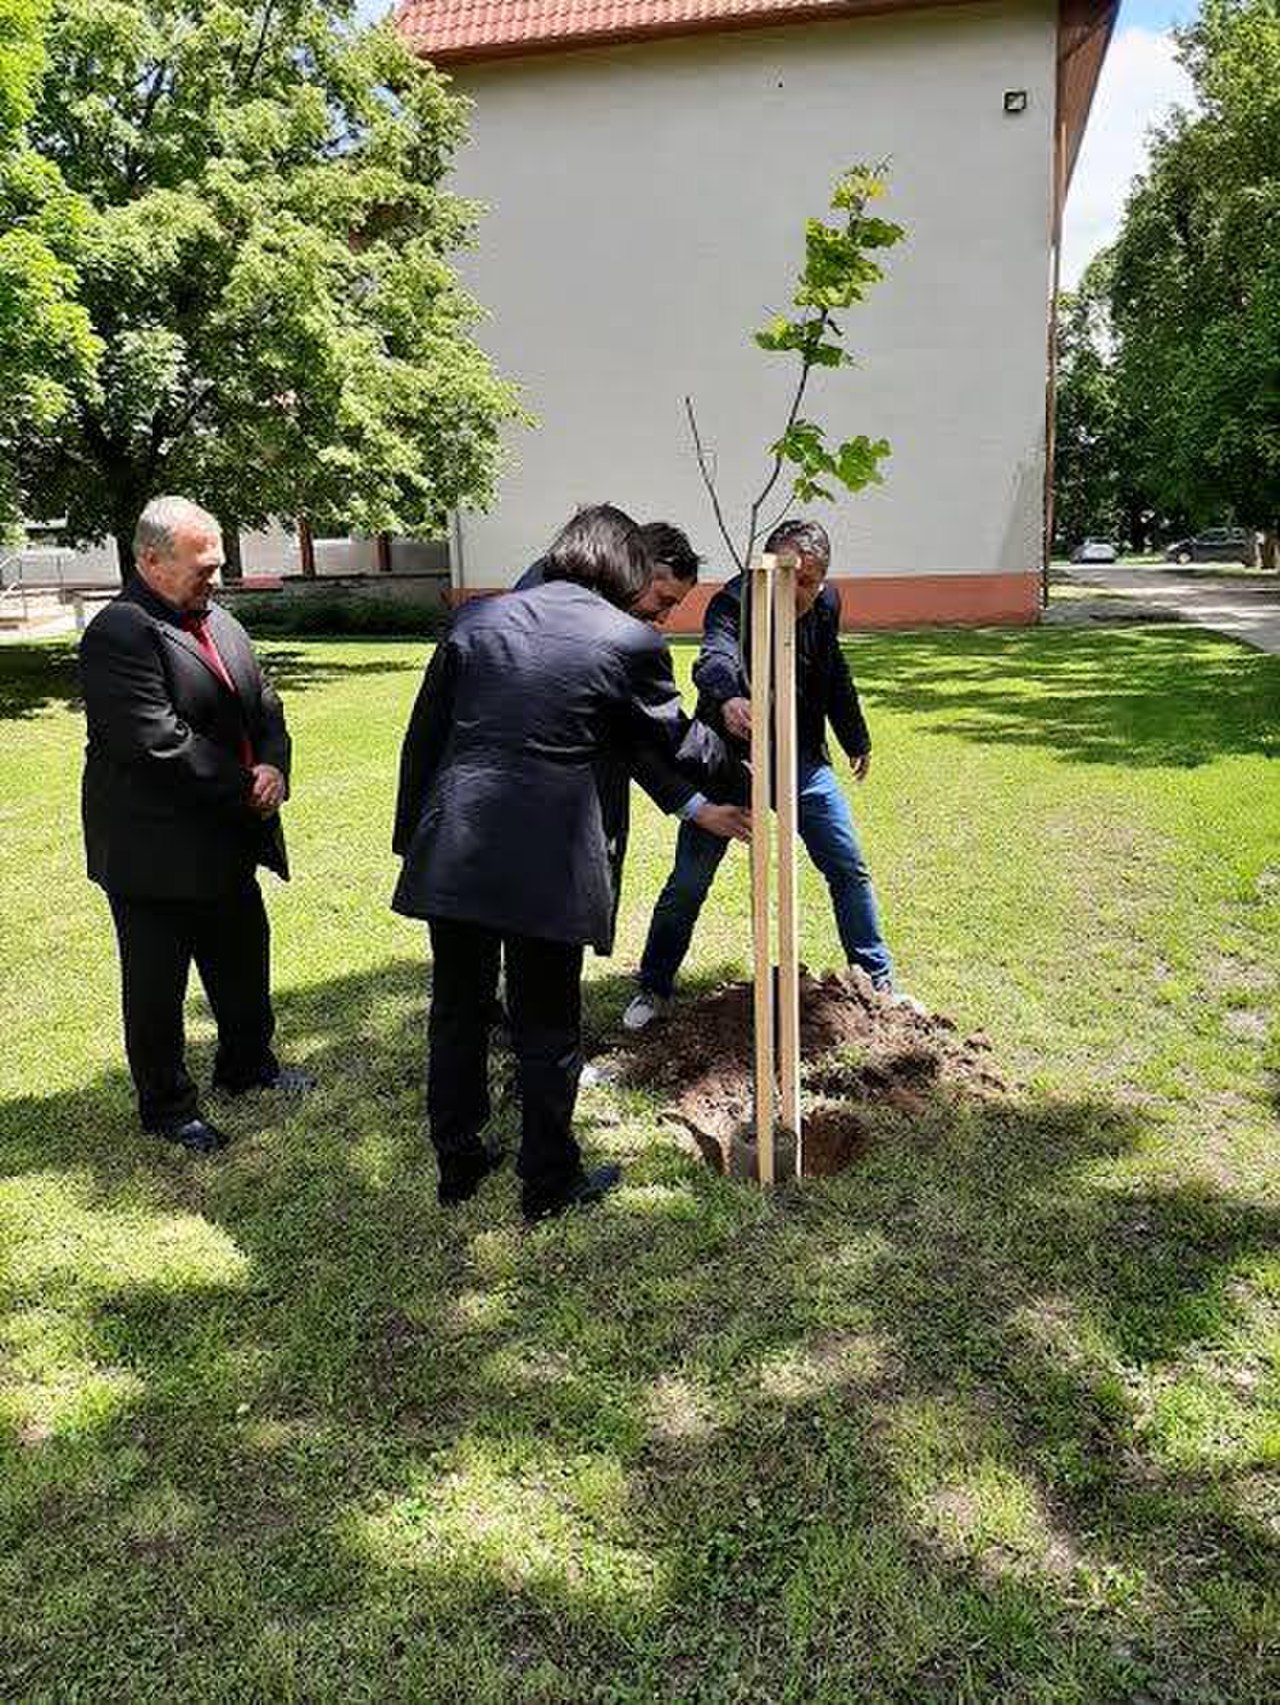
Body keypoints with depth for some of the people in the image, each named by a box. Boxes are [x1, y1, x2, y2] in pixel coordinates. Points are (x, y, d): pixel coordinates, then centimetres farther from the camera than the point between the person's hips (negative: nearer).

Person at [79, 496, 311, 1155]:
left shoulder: (221, 623, 10)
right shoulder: (119, 635, -18)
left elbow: (264, 707, 12)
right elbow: (160, 744, -25)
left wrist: (273, 765, -9)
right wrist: (245, 789, -17)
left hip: (228, 846, 8)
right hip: (155, 850, -8)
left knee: (243, 960, 22)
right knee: (156, 985, 9)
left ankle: (248, 1064, 43)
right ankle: (166, 1105, 25)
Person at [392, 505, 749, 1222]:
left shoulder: (477, 618, 7)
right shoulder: (631, 642, -4)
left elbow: (423, 738, 9)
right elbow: (679, 743, 9)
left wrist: (412, 835, 17)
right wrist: (747, 786, 28)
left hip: (450, 856, 4)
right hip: (548, 867, -4)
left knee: (458, 1015, 18)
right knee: (548, 1029, 12)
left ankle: (459, 1163, 33)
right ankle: (549, 1183, 27)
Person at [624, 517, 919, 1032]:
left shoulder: (826, 604, -5)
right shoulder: (734, 603, -23)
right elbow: (716, 657, -46)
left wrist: (856, 740, 22)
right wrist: (727, 699, -69)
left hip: (802, 758, 5)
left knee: (850, 870, 8)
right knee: (688, 882, 1)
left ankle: (878, 981, 26)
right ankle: (654, 988, 20)